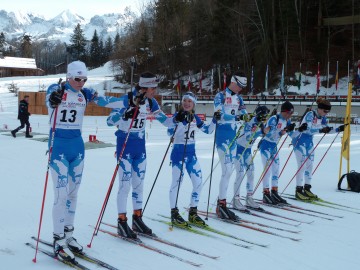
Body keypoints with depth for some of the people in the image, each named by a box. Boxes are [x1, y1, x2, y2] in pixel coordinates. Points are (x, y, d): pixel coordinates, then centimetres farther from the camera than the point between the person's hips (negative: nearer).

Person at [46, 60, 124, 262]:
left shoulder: (86, 94, 4)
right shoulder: (56, 90, -9)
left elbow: (106, 101, -2)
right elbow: (50, 101, -28)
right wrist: (54, 99, -52)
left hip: (78, 145, 6)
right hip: (58, 145, -5)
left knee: (73, 192, 11)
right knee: (62, 193, -10)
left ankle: (68, 234, 24)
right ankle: (59, 241, -2)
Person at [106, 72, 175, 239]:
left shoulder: (151, 102, 0)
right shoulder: (127, 99, -17)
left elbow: (165, 121, 7)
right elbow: (110, 121, -21)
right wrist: (126, 115, -36)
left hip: (140, 145, 6)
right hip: (124, 144, -6)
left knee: (139, 183, 11)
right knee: (125, 184, -6)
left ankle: (137, 219, 22)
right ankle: (122, 223, 4)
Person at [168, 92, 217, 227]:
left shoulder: (195, 118, 8)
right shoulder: (177, 115, -8)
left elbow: (208, 130, 12)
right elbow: (170, 132, -20)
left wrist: (215, 120, -2)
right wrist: (178, 120, -34)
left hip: (191, 153, 6)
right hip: (178, 152, -6)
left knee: (198, 182, 3)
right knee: (177, 182, -6)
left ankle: (193, 213, 15)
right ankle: (174, 213, 7)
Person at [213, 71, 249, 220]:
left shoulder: (238, 98, 15)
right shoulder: (220, 96, -6)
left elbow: (243, 112, 8)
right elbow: (220, 114, -19)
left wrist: (245, 116, -16)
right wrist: (236, 117, -32)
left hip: (233, 135, 8)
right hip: (223, 135, -8)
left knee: (230, 168, 10)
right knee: (227, 170, -13)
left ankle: (221, 201, 19)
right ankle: (221, 205, -8)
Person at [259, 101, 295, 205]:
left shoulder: (287, 120, 2)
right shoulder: (274, 119, -22)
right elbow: (269, 134, -28)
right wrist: (282, 132, -33)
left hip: (274, 146, 8)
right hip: (266, 145, -8)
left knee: (276, 168, 7)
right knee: (267, 169, -10)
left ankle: (274, 193, 13)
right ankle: (266, 194, -6)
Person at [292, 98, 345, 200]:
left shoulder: (322, 118, 3)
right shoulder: (310, 114, -21)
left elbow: (326, 130, 9)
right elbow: (308, 129, -31)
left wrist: (338, 129, -4)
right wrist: (320, 130, -43)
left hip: (309, 141, 8)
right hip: (299, 140, -8)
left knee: (310, 165, 7)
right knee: (302, 165, -9)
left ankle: (307, 189, 16)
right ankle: (298, 190, -4)